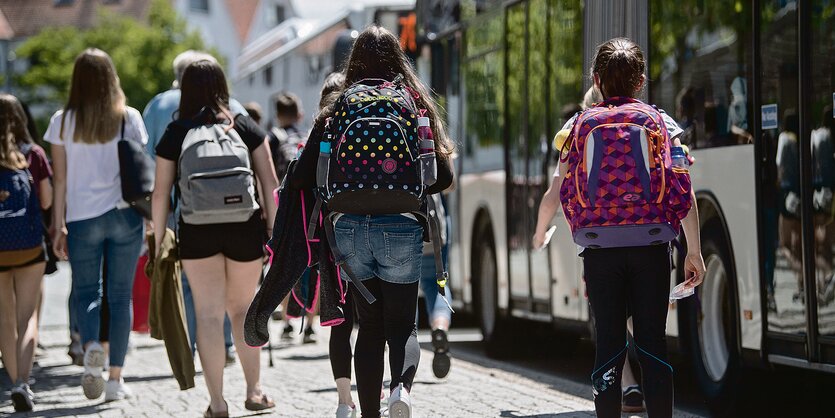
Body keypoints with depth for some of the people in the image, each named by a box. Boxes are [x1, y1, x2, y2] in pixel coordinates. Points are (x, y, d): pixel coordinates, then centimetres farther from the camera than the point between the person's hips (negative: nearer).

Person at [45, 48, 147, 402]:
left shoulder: (63, 121, -1)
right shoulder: (129, 118, 0)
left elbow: (61, 179, 1)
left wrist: (59, 226, 6)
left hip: (82, 217, 0)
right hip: (125, 214, 0)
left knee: (85, 291, 11)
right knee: (120, 295, 7)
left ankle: (91, 346, -18)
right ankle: (115, 378, 7)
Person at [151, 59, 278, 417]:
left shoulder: (175, 134, 2)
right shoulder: (246, 128, 5)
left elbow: (160, 194, 0)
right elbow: (270, 183, 2)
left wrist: (158, 241, 6)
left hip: (197, 233, -1)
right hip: (244, 228, 1)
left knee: (208, 314, 2)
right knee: (242, 308, 17)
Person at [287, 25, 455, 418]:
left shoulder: (337, 112, 3)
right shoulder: (416, 105, 0)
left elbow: (300, 178, 1)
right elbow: (443, 178, -1)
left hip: (351, 228, 1)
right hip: (401, 228, -1)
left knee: (369, 327, 14)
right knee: (402, 326, 9)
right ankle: (402, 386, -20)